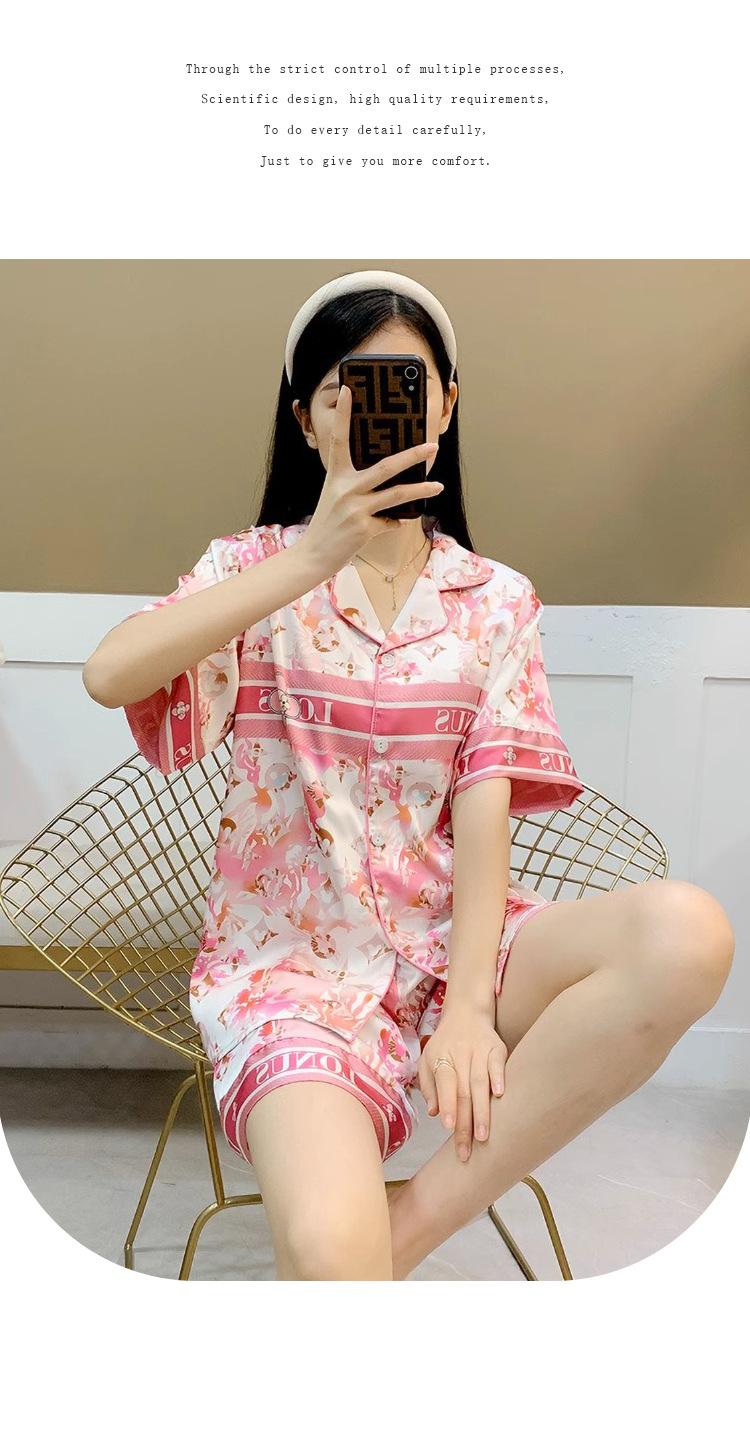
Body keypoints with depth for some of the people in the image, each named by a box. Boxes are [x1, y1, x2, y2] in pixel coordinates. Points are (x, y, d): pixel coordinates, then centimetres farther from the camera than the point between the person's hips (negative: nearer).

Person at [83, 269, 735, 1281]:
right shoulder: (258, 567, 2)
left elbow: (483, 817, -3)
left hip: (447, 936, 4)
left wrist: (466, 1006, -15)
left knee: (688, 935, -27)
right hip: (292, 955, -3)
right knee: (331, 1253, -32)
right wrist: (313, 558, -25)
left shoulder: (495, 599, 7)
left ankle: (420, 1221, -16)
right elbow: (109, 676, -18)